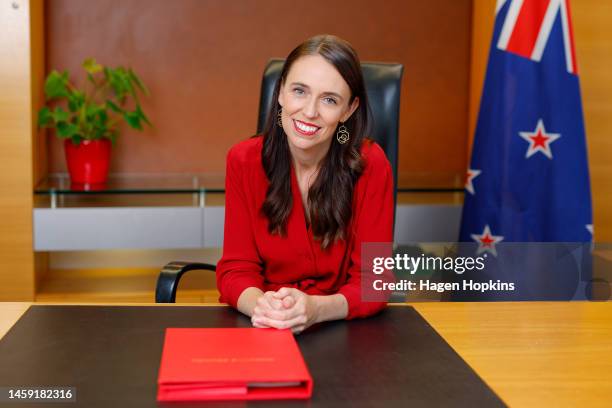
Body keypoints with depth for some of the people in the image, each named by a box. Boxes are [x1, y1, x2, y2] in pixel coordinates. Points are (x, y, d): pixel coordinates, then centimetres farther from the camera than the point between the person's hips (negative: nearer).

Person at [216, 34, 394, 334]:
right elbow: (236, 269, -4)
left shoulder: (371, 166, -10)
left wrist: (317, 309, -30)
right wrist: (259, 305, -27)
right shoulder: (244, 161, -5)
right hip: (257, 329, 1)